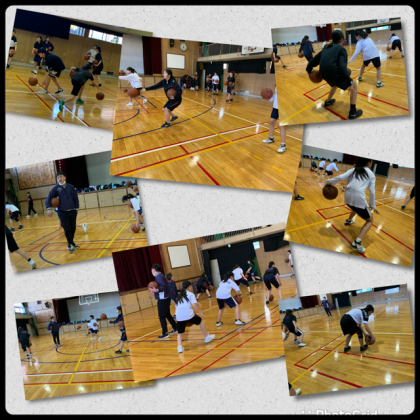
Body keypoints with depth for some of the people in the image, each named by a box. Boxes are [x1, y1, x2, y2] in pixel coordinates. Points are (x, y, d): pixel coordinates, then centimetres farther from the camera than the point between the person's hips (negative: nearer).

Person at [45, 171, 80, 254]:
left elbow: (76, 198, 6)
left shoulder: (71, 187, 2)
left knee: (73, 228, 8)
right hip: (62, 212, -2)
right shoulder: (56, 188, -2)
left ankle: (70, 244, 24)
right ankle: (71, 245, 8)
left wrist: (76, 209, 5)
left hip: (72, 211, 2)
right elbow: (48, 198, -2)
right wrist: (49, 209, -14)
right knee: (67, 230, -4)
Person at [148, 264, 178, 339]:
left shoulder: (158, 277, -17)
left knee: (162, 316, -4)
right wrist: (154, 290, 30)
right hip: (166, 298, 10)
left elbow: (163, 286, -28)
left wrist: (157, 290, -44)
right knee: (167, 315, 19)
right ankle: (175, 329, 27)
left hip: (163, 299, -10)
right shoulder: (161, 276, 14)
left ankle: (165, 334, -1)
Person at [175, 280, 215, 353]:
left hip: (179, 317, 4)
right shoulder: (190, 294, 5)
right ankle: (207, 337, 33)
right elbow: (194, 305, -9)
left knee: (180, 333, 15)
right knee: (200, 321, 23)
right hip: (189, 315, -4)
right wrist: (200, 312, -1)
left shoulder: (179, 296, 22)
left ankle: (180, 347, -7)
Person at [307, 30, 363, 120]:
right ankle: (353, 113, 5)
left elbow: (314, 60, 20)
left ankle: (327, 102, 54)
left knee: (335, 84, 39)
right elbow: (342, 66, -18)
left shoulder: (326, 48, 17)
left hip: (324, 74, 7)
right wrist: (348, 80, -22)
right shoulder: (341, 49, -3)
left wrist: (309, 70, 38)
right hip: (335, 74, -7)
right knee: (354, 86, 9)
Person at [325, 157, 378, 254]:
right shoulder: (371, 174, 8)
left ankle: (349, 220, 66)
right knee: (370, 220, 9)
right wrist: (373, 206, 12)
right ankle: (357, 243, -11)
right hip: (359, 198, -5)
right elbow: (372, 192, 3)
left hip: (347, 196, 5)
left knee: (356, 207, 41)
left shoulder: (353, 170, 15)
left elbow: (340, 177, -1)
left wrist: (329, 181, 13)